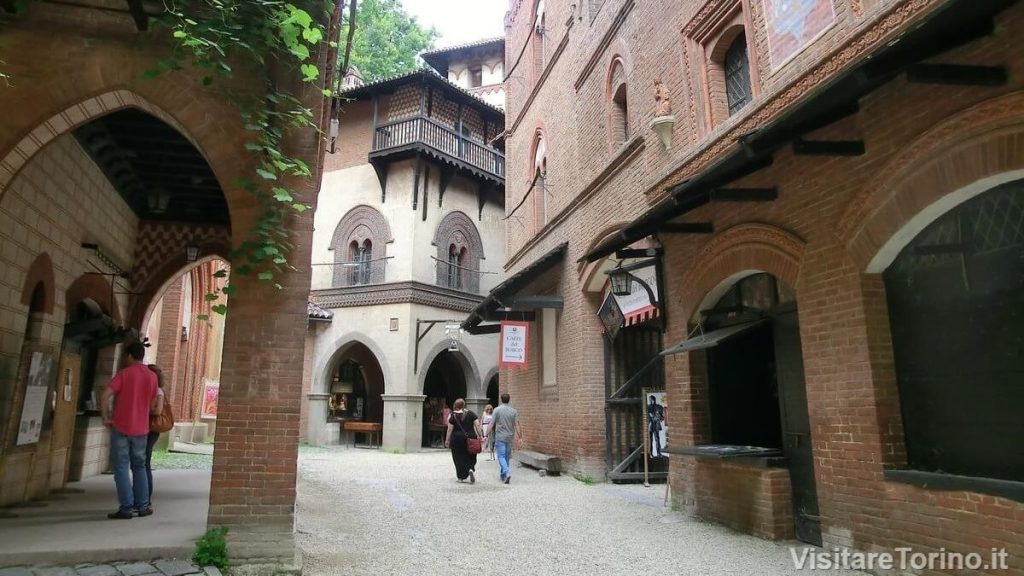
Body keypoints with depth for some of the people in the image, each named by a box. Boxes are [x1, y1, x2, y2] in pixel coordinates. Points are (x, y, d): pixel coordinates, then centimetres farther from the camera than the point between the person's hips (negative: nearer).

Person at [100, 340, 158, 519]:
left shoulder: (124, 373, -7)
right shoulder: (152, 376, 4)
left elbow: (105, 395, -18)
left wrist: (106, 417, -8)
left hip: (120, 427, -4)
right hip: (141, 428, 4)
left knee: (121, 467, 3)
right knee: (139, 467, 15)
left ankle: (126, 508, 2)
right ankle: (143, 506, 16)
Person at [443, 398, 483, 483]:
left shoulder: (453, 416, -4)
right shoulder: (471, 413, 1)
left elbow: (450, 429, -5)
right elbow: (477, 425, -3)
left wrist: (447, 440, 2)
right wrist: (480, 435, 1)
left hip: (457, 439, -2)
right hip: (470, 438, 2)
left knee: (459, 458, 8)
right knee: (470, 456, 13)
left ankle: (461, 477, 11)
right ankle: (471, 469, -12)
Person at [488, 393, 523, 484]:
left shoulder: (497, 410, -7)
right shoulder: (513, 411, 1)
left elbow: (492, 424, -8)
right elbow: (517, 425, -2)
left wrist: (487, 435, -3)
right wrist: (520, 437, 0)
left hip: (500, 437, -3)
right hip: (510, 437, 3)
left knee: (501, 456, -2)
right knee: (507, 456, 16)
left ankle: (507, 472, -22)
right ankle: (503, 475, 24)